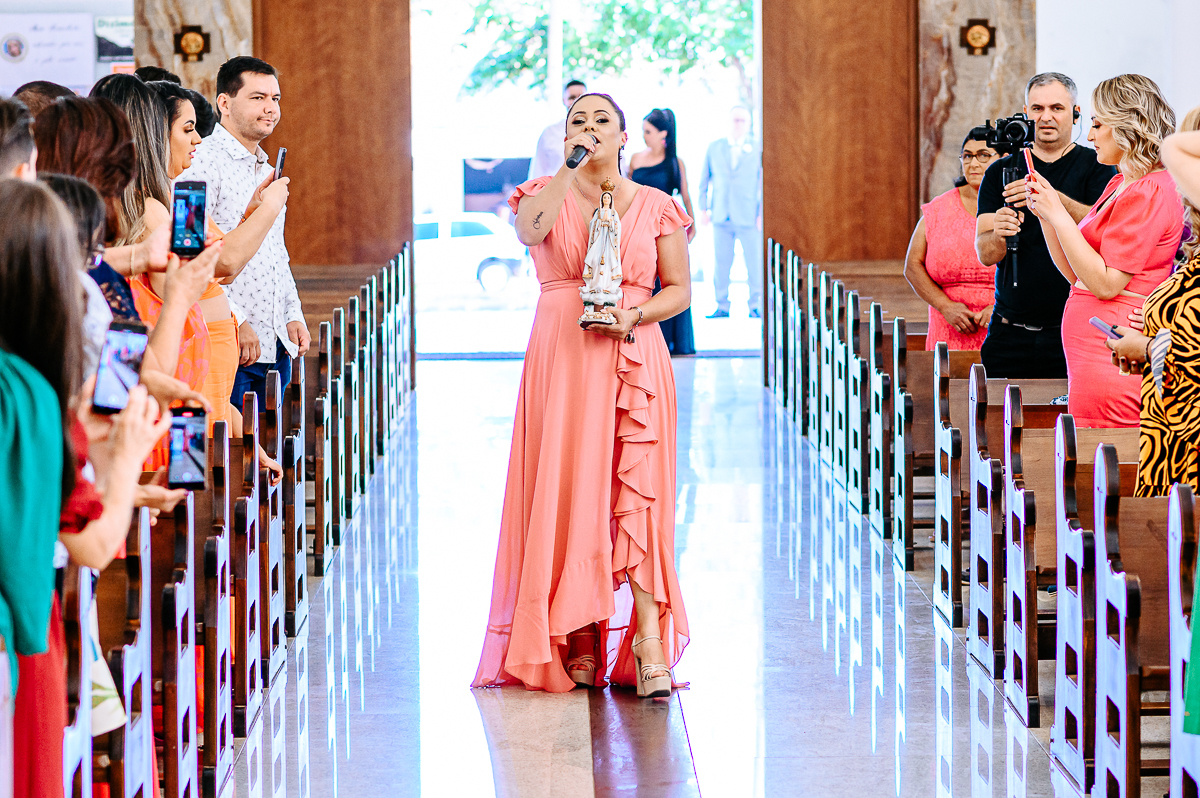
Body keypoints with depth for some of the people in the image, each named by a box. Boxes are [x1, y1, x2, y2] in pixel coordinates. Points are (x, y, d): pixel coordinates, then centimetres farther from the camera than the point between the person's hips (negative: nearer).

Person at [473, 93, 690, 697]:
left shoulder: (654, 206, 10)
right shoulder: (547, 193, 9)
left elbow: (680, 289, 9)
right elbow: (530, 231, -15)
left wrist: (635, 314, -8)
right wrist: (570, 168, -13)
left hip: (633, 360, 0)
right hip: (561, 359, 0)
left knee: (636, 494, -10)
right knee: (567, 492, -3)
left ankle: (648, 639, -13)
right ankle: (578, 642, 3)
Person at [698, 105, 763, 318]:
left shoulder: (758, 150, 5)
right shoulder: (714, 148, 11)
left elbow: (765, 183, 5)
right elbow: (704, 180, 15)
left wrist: (763, 213, -3)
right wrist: (703, 208, 6)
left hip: (749, 218, -2)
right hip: (721, 217, 2)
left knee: (754, 263, -4)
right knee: (721, 263, 1)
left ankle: (755, 306, 5)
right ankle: (722, 306, 8)